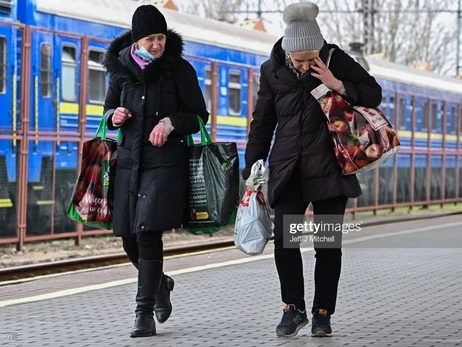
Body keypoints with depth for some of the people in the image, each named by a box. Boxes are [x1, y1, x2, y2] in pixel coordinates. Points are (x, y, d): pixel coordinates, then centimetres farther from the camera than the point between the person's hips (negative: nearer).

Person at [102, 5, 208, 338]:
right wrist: (115, 116, -5)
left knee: (148, 234, -15)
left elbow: (199, 116, 1)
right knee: (130, 239, 6)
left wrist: (170, 122, -18)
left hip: (166, 161, -4)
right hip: (129, 160, 4)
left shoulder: (179, 69, -2)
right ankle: (160, 284, 37)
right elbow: (109, 109, 19)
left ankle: (145, 314, -9)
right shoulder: (121, 69, 7)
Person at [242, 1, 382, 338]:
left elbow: (374, 94, 1)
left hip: (329, 167, -1)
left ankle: (323, 314, 14)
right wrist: (252, 171, 9)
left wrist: (338, 85, -15)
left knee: (328, 245, 1)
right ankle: (294, 309, 6)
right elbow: (262, 124, 10)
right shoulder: (273, 70, 2)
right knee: (284, 239, -10)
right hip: (288, 169, 1)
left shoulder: (335, 60, -3)